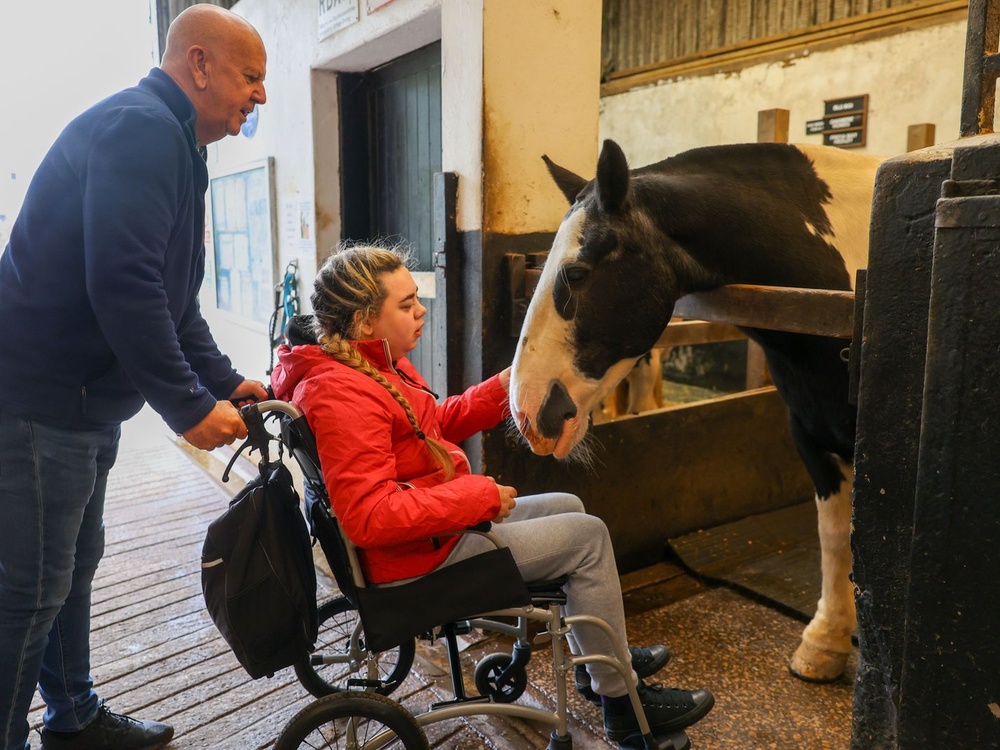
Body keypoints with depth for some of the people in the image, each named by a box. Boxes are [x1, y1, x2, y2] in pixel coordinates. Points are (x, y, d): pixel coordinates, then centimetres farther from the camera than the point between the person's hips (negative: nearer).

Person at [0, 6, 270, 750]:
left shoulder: (169, 143, 15)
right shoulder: (139, 127, -18)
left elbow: (172, 297, 17)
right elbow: (123, 288, -28)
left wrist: (226, 382, 10)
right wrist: (190, 408, -21)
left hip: (83, 399, 11)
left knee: (74, 563, 20)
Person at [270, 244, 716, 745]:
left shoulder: (380, 364, 4)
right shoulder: (342, 393, -27)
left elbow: (433, 427, 14)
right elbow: (369, 517, -32)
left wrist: (501, 389, 0)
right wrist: (480, 494, -26)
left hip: (438, 522, 10)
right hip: (419, 557, -10)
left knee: (567, 506, 20)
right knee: (588, 535, -6)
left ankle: (595, 657, 33)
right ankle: (621, 700, 11)